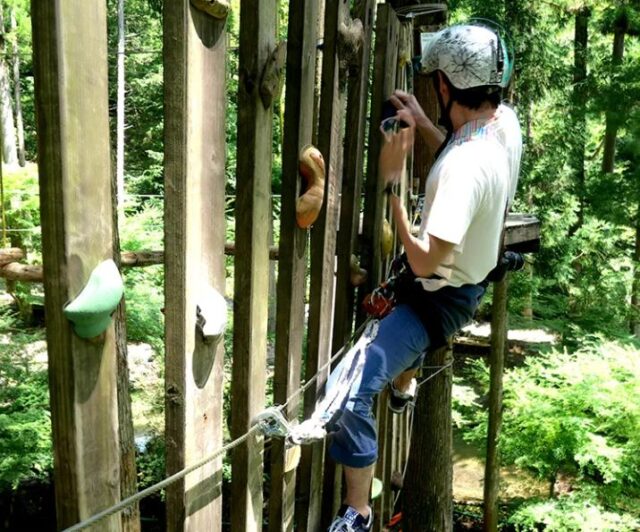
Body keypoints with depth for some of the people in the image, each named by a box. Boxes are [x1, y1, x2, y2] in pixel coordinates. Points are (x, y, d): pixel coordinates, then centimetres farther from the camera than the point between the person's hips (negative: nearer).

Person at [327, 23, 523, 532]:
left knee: (351, 392, -14)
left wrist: (392, 180, -30)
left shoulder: (464, 165, -35)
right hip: (474, 274, 10)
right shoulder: (505, 120, -8)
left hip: (442, 296, -10)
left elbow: (424, 262, -35)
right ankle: (403, 385, 63)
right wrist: (424, 126, 1)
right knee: (391, 301, 40)